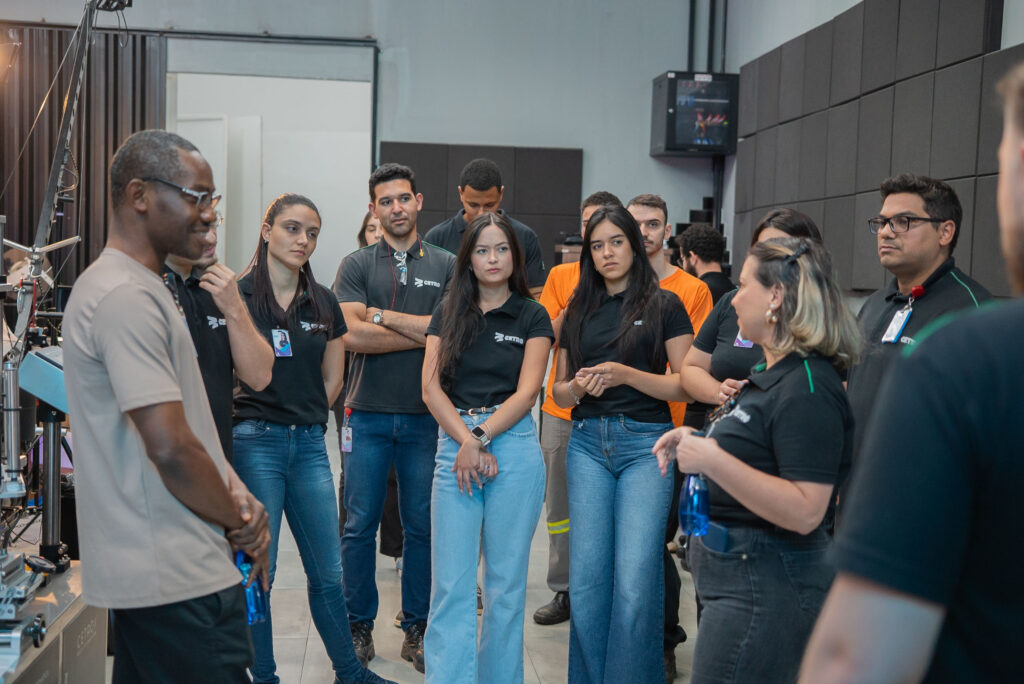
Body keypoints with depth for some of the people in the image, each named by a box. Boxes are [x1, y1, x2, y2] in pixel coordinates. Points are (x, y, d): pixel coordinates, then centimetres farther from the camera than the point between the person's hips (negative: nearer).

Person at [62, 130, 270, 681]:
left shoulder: (137, 288, 15)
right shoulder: (127, 298, -18)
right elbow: (170, 447, -24)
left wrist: (235, 491, 2)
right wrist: (240, 521, -8)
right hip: (180, 579, -10)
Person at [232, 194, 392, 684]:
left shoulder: (323, 303, 9)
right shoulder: (238, 294, -6)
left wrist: (307, 417, 7)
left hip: (309, 443, 5)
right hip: (255, 440, -4)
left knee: (327, 571, 11)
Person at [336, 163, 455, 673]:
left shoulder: (446, 266, 7)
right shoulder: (357, 265, 5)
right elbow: (353, 335, -10)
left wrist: (381, 314, -8)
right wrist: (424, 333, -9)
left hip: (426, 416, 1)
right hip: (369, 414, 0)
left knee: (422, 527, 8)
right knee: (360, 526, 5)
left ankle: (416, 630, 21)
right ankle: (359, 626, 19)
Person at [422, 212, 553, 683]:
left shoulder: (532, 317, 5)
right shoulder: (448, 313, 11)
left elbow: (527, 391, -5)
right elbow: (431, 387, 1)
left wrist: (482, 437, -15)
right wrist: (467, 441, -11)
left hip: (514, 447, -1)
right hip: (454, 445, 2)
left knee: (506, 583, 6)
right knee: (450, 586, -2)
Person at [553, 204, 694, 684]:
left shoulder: (663, 305, 2)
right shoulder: (578, 311, 15)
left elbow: (685, 386, -3)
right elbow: (558, 391, 18)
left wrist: (626, 375, -16)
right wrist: (577, 387, -5)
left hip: (646, 442, -3)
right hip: (588, 442, 4)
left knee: (635, 579, -11)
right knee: (586, 577, 2)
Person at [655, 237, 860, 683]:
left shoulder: (807, 388, -21)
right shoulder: (772, 374, 12)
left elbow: (805, 512, -27)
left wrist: (712, 460, -28)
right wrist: (698, 441, 10)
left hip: (765, 585, -10)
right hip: (736, 574, 10)